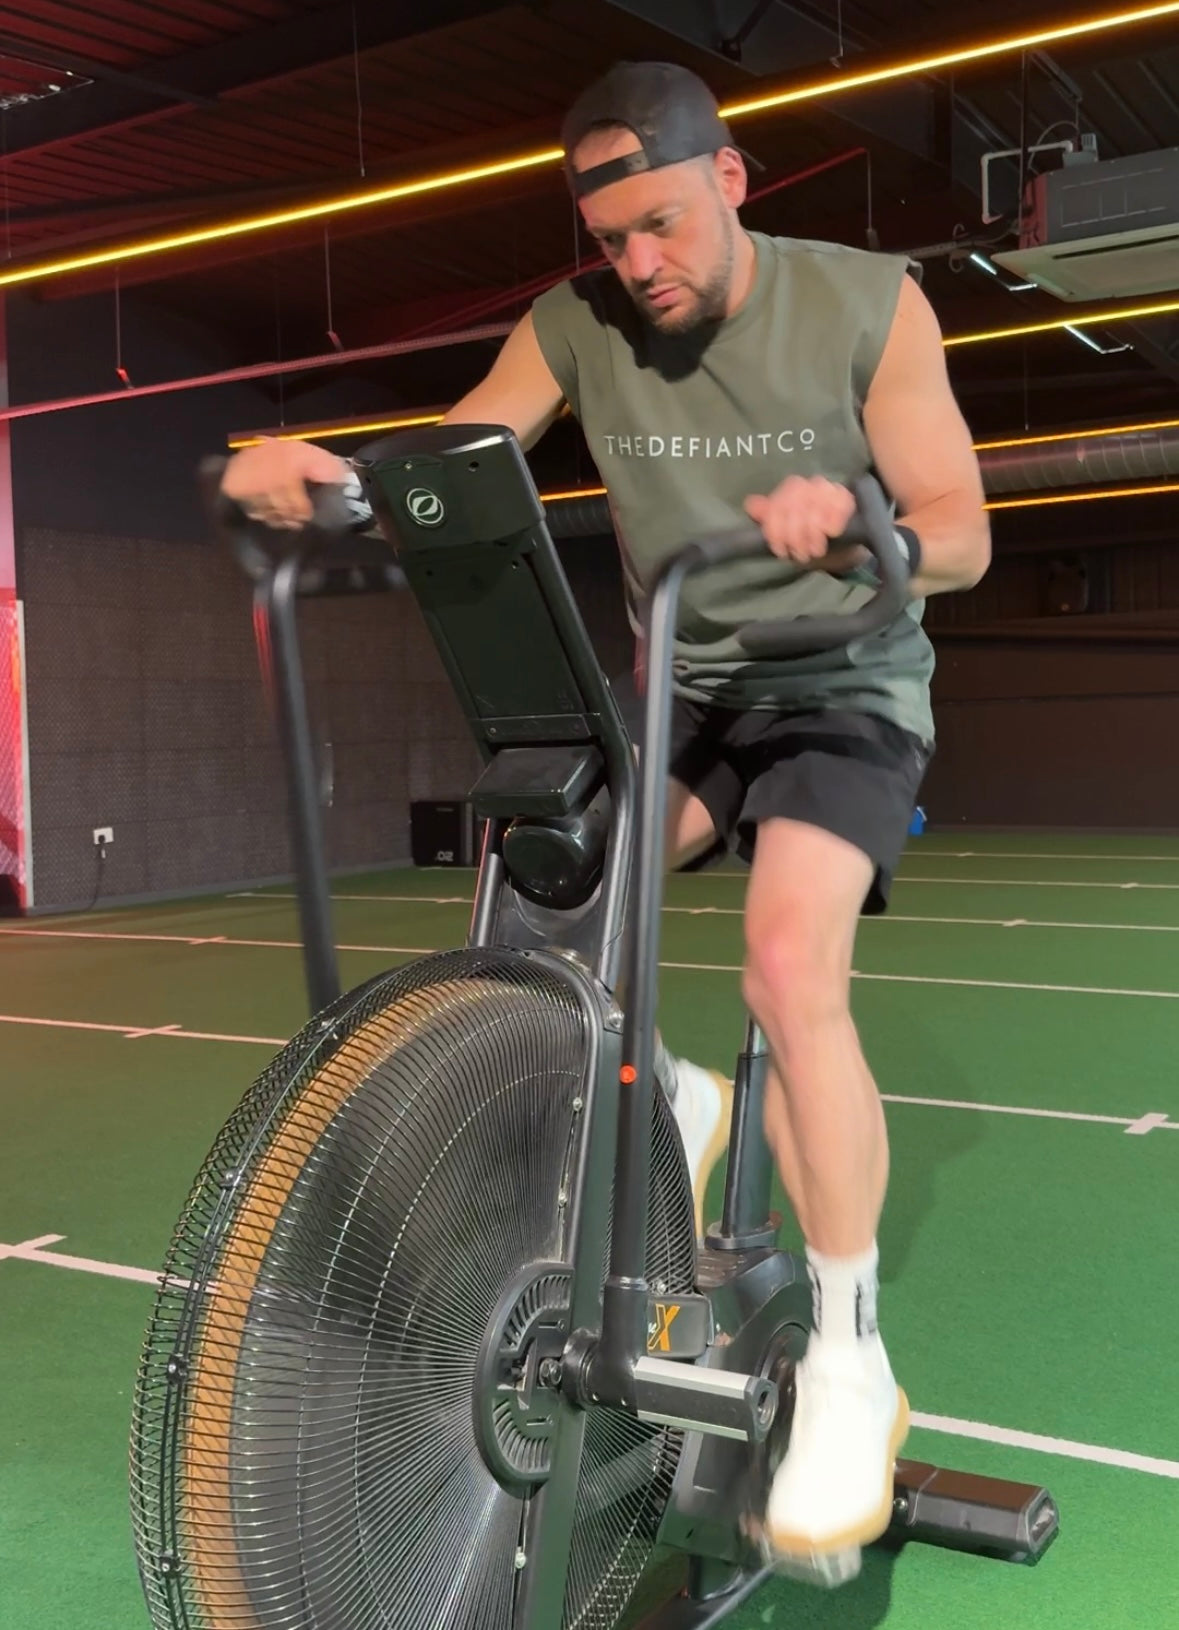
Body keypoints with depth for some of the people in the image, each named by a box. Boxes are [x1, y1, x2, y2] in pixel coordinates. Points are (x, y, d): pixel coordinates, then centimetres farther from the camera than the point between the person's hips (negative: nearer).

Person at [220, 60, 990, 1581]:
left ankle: (850, 1362, -12)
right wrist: (310, 468, -35)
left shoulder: (868, 303, -12)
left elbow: (962, 535, -13)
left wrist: (865, 529, -36)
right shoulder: (576, 325, -6)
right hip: (683, 684, 4)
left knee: (790, 966, -28)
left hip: (843, 684, -3)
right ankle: (667, 1097, 8)